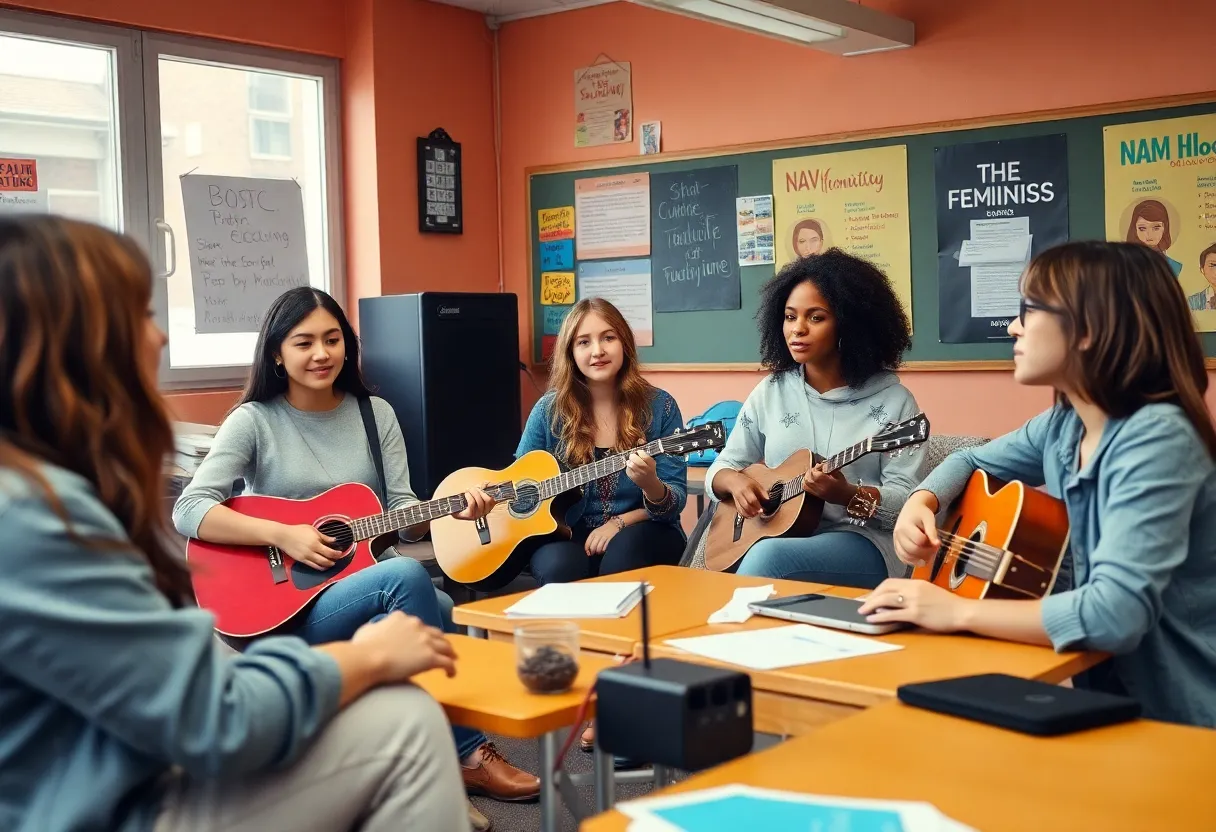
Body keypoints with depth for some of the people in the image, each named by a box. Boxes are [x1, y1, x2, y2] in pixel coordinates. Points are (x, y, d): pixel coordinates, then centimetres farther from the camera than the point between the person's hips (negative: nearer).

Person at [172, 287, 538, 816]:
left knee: (436, 610, -29)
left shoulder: (376, 414, 8)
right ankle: (467, 755, -20)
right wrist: (283, 535, -23)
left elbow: (403, 517, 5)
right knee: (407, 576, -31)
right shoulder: (255, 421, -4)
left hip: (363, 584, 4)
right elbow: (188, 510, -14)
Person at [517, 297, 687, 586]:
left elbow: (676, 500, -5)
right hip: (569, 535, 0)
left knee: (623, 554, -35)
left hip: (640, 532, 0)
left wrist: (651, 485, -25)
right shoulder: (549, 410, -1)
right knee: (561, 566, -34)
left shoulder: (659, 406, -4)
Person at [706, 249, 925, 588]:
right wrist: (735, 481, -10)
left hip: (864, 545, -3)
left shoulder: (893, 400, -2)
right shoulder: (770, 392, 9)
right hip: (783, 533, 3)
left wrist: (850, 496, -26)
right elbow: (721, 469, 14)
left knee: (769, 556, -33)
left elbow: (908, 499, -8)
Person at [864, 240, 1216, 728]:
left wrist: (957, 612, -28)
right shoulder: (1065, 426, 1)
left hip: (1173, 721, -7)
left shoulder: (1155, 437, -25)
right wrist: (921, 503, -2)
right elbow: (971, 461, 20)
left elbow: (1118, 612, -36)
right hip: (1105, 693, 7)